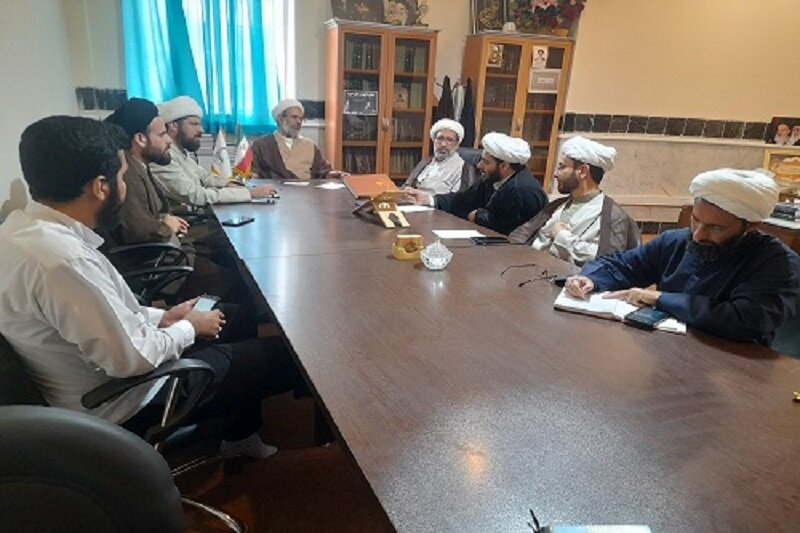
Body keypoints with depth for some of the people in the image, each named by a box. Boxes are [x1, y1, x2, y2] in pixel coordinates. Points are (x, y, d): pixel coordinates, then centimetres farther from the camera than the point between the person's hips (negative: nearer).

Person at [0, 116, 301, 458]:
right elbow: (132, 358, -28)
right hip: (118, 404, -9)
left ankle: (240, 434, 32)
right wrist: (189, 328, -11)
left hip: (97, 378, 9)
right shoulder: (63, 260, -33)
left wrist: (162, 317, 3)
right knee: (279, 357, -1)